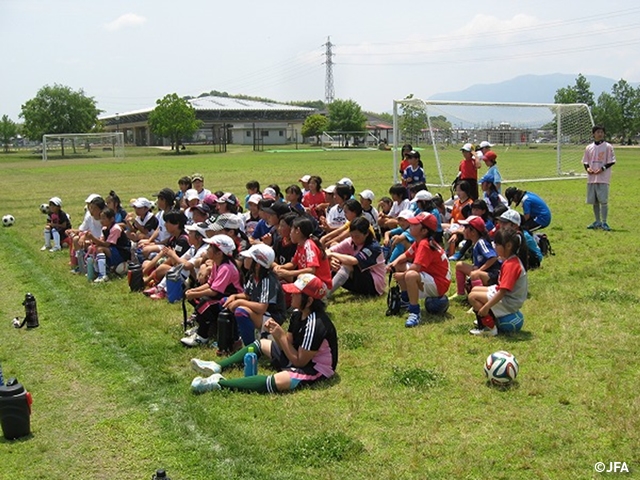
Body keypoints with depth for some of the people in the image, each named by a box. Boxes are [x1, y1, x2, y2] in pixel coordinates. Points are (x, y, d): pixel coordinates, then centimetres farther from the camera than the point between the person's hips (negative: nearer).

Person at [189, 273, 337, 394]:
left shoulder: (315, 324, -29)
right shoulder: (298, 313, -1)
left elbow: (299, 361, -25)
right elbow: (287, 344, 2)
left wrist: (281, 336, -23)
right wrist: (276, 332, -16)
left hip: (316, 369, -10)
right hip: (299, 356, 10)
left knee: (278, 381, -37)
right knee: (261, 344, 18)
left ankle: (219, 382, -33)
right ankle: (217, 367, 8)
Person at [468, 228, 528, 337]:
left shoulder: (510, 265, -25)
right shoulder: (512, 260, 7)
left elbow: (502, 291, -29)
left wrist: (486, 307, -27)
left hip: (509, 302, -11)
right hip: (509, 296, 11)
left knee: (473, 296, -13)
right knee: (475, 289, 16)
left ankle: (490, 328, -10)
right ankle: (485, 320, 17)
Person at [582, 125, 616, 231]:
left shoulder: (608, 146, -1)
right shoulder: (589, 147, 10)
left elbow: (612, 161, -3)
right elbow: (585, 161, 16)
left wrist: (603, 168, -16)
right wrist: (587, 168, -5)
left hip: (603, 178, -4)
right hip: (591, 178, 5)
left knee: (603, 200, -9)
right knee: (594, 201, 10)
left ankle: (604, 222, -5)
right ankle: (597, 222, 20)